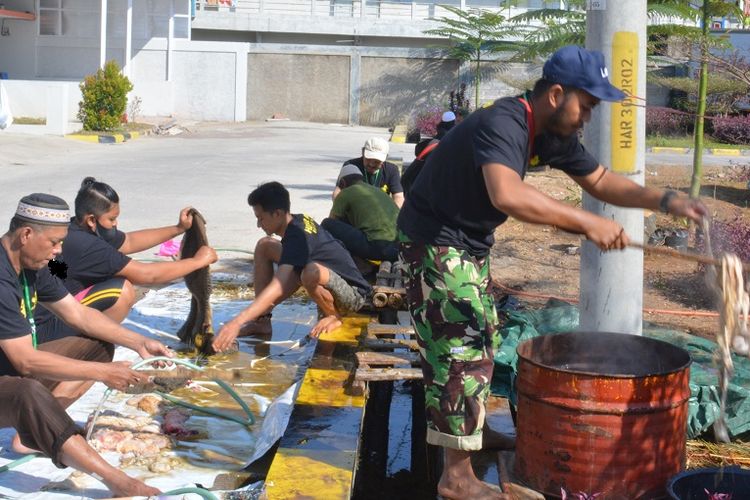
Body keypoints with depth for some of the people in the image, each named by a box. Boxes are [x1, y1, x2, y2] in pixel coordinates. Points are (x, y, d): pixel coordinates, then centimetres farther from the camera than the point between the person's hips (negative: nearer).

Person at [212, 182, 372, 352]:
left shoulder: (297, 236, -29)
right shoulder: (299, 220, -2)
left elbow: (277, 289, -37)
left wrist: (236, 322, -42)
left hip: (354, 294, -10)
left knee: (311, 272, -44)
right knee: (264, 246, 2)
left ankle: (334, 315, -10)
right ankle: (262, 319, 0)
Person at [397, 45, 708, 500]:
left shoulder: (553, 134, -1)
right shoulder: (502, 125, -30)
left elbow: (600, 180, 9)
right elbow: (508, 195, -48)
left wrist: (665, 201, -5)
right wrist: (588, 223, -47)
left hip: (471, 243, 10)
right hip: (435, 241, -10)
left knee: (483, 336, 21)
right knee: (464, 349, -10)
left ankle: (469, 428, 39)